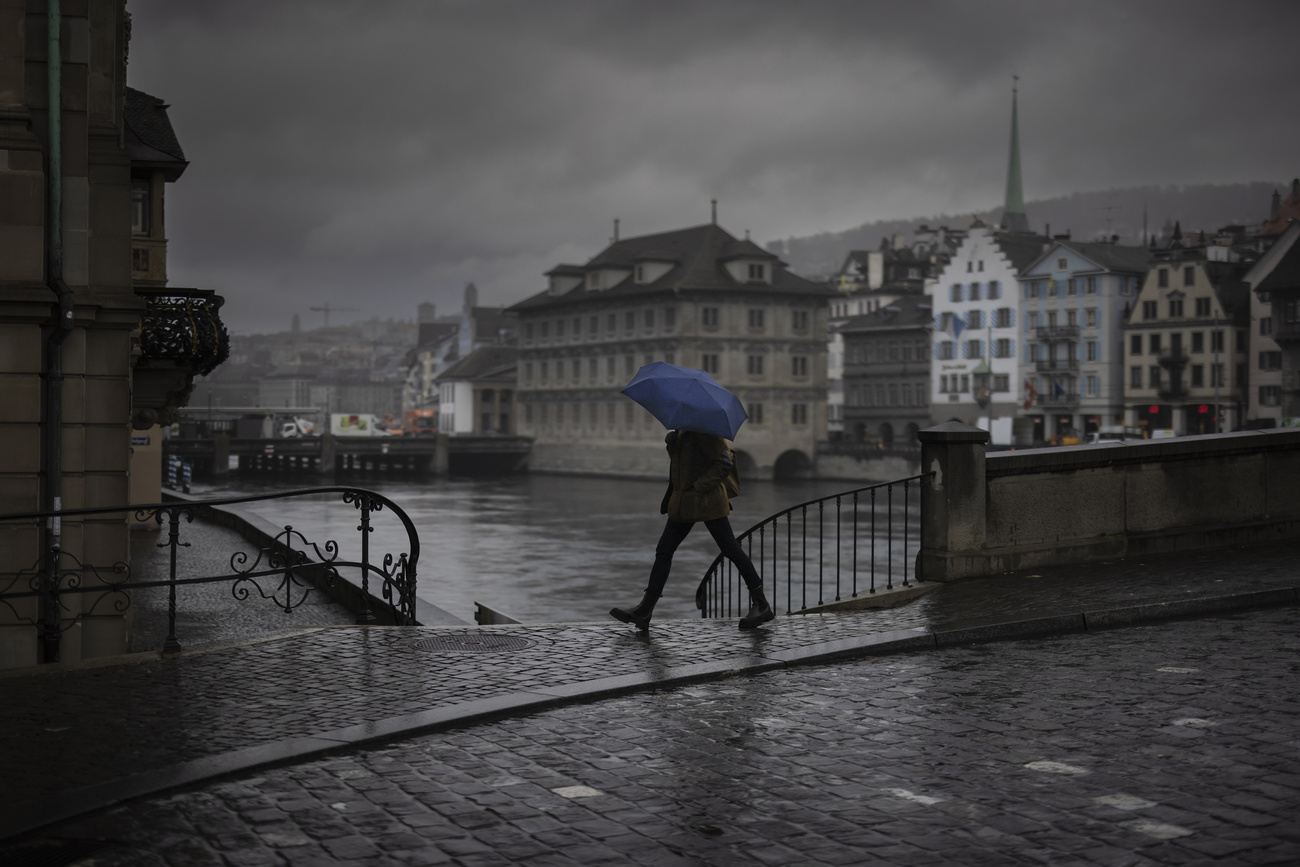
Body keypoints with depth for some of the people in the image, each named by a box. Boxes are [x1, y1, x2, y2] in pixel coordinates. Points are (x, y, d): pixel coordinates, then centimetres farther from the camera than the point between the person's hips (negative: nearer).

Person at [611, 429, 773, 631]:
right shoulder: (681, 431, 13)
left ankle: (761, 604, 9)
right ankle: (644, 611, 5)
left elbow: (723, 464, -17)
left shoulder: (704, 429, -13)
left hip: (705, 500, -9)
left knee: (730, 549, -2)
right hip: (683, 505, 9)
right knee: (663, 552, 4)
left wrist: (697, 488, -19)